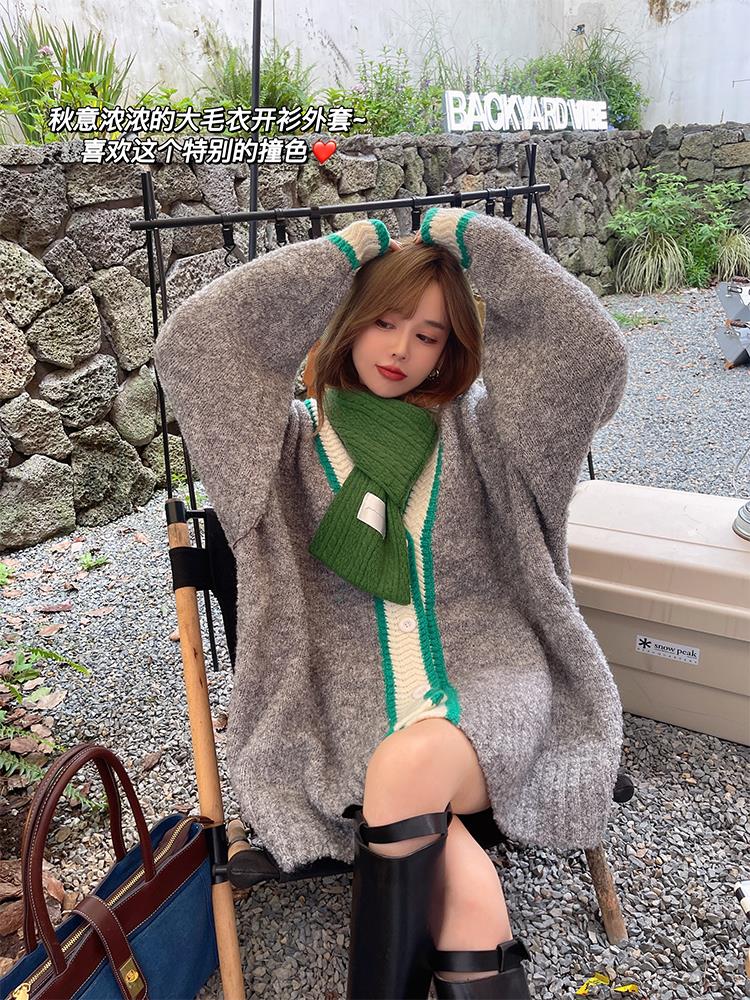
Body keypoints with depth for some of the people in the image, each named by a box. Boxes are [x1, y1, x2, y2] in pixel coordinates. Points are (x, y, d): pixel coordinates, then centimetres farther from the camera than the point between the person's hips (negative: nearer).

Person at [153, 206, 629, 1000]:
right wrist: (337, 253, 0)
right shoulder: (296, 435, 11)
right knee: (462, 886, -28)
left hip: (485, 676, 1)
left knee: (407, 770, -33)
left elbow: (592, 356, 1)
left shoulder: (474, 427, 12)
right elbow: (190, 347, -3)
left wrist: (478, 243, 2)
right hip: (353, 701, 0)